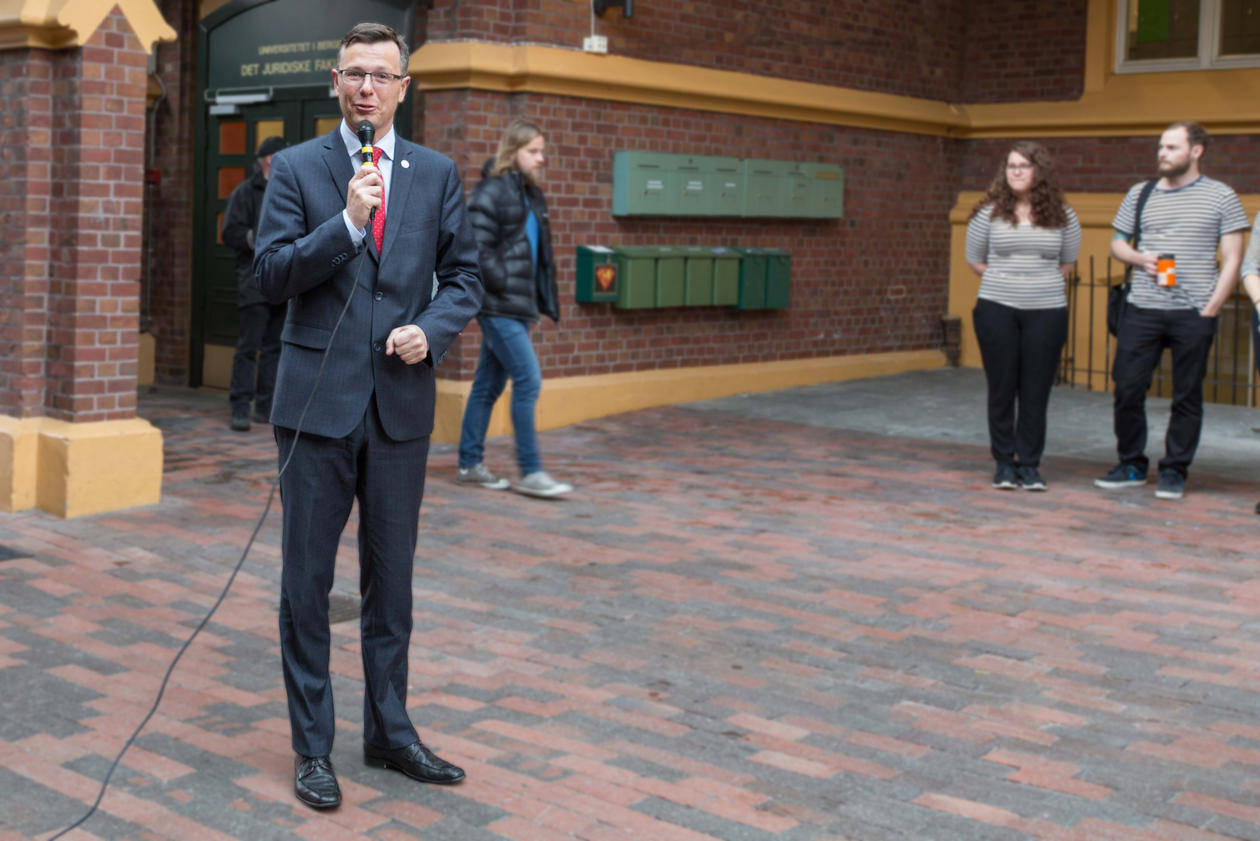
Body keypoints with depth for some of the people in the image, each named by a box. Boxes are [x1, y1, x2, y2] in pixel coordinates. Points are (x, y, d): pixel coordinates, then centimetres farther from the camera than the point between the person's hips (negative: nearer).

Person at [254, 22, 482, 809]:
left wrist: (432, 331, -9)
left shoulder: (437, 174, 8)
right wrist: (347, 222, -18)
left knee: (392, 574, 12)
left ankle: (390, 729, 25)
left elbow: (465, 275, 9)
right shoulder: (298, 168, 1)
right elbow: (272, 274, -6)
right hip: (318, 399, -2)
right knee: (308, 575, 3)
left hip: (402, 400, 2)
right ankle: (312, 744, 14)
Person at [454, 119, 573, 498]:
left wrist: (543, 297, 14)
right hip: (499, 306, -8)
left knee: (489, 385, 13)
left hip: (519, 306, 8)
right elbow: (476, 249, -17)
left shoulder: (532, 196, 15)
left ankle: (469, 464, 21)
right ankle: (530, 472, -4)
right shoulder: (490, 192, -11)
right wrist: (503, 284, -14)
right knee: (528, 381, -10)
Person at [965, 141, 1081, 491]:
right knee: (1001, 388, 3)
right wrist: (1006, 281, 8)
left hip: (1047, 311, 0)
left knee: (1036, 391, 2)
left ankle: (1029, 463, 11)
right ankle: (1004, 462, 14)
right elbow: (974, 259, 11)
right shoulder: (989, 212, 0)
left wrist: (1041, 281, 7)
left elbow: (1067, 261, 15)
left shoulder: (1061, 215, 3)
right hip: (997, 310, 0)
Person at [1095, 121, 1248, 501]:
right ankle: (1131, 465, 16)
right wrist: (1140, 258, -4)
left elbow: (1232, 259, 1)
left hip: (1194, 313, -2)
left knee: (1187, 396, 3)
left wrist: (1211, 308, -8)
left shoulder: (1221, 197, 3)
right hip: (1142, 309, 3)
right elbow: (1117, 244, 18)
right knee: (1127, 388, 1)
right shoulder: (1139, 194, 12)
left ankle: (1174, 471, 14)